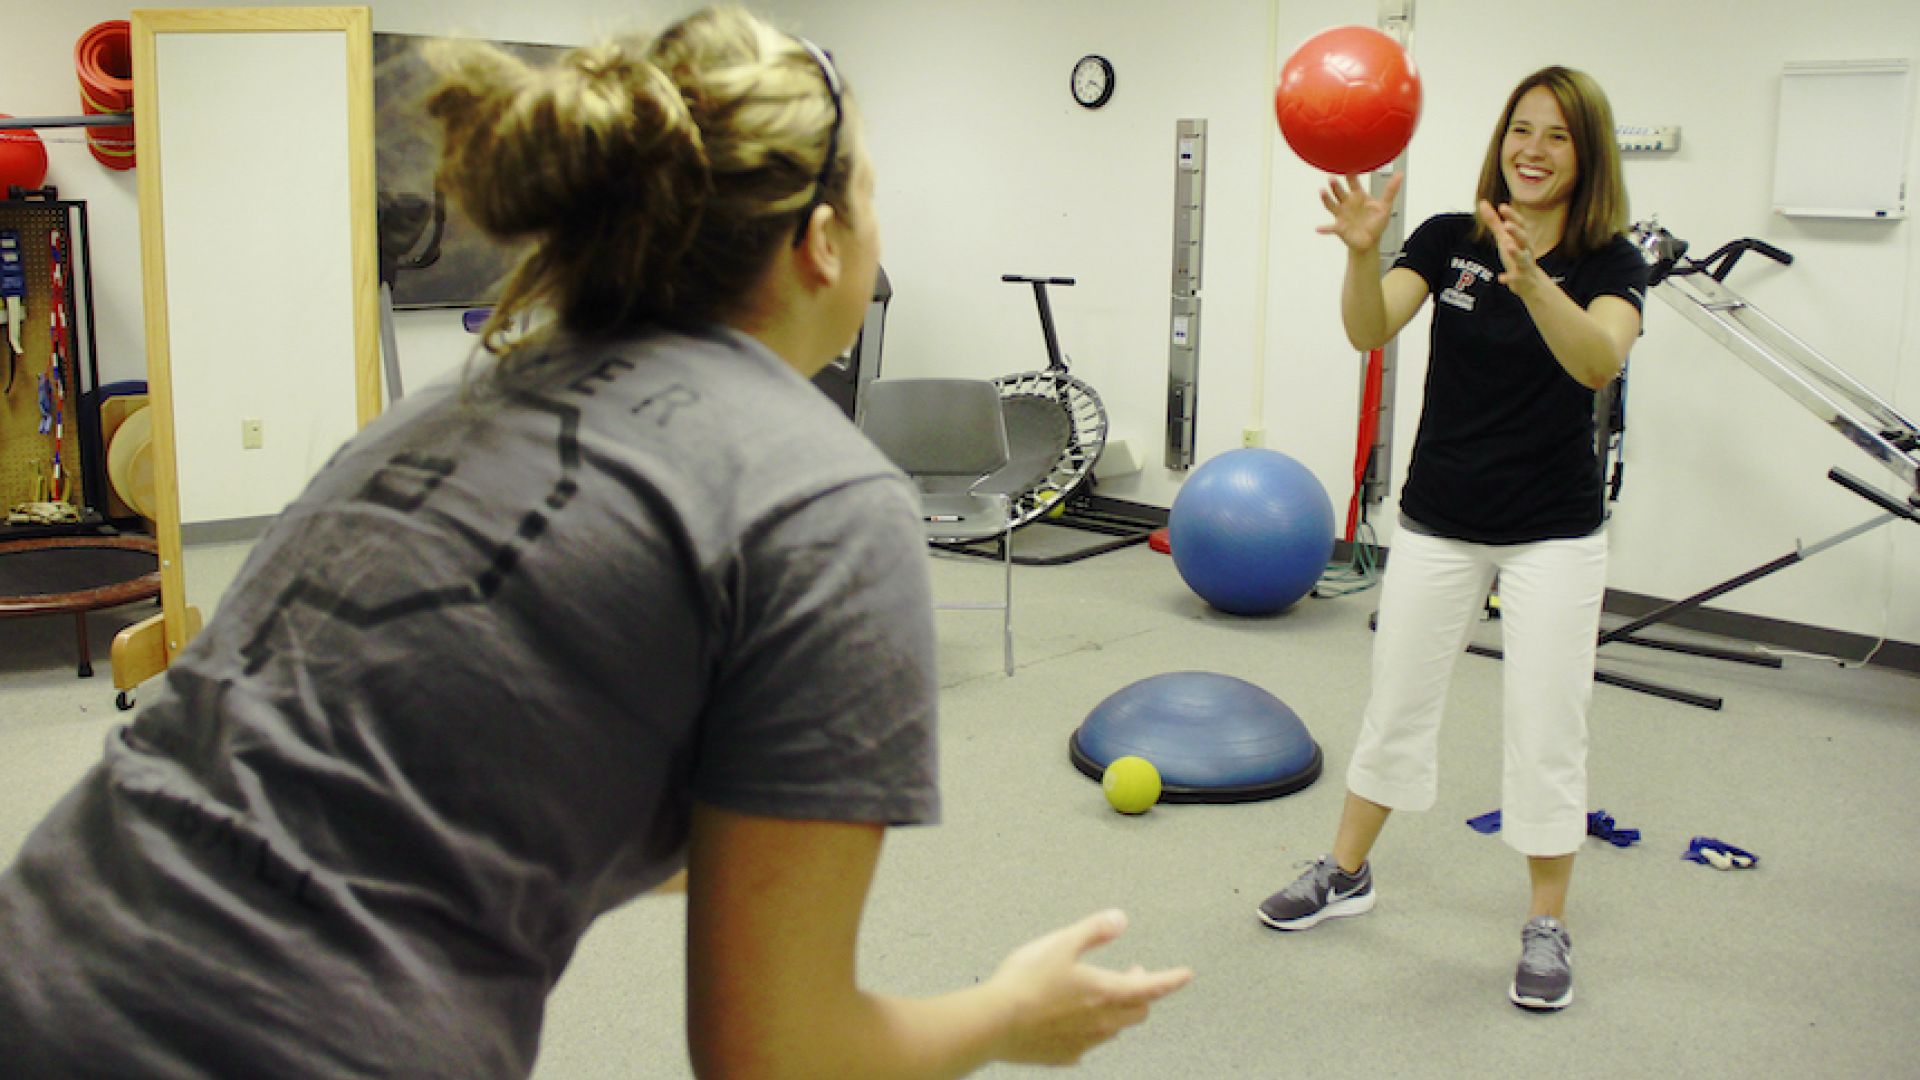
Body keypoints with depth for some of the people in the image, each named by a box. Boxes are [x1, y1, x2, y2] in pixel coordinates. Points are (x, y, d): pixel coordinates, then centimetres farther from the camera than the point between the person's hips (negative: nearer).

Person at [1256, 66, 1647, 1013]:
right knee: (1395, 703, 14)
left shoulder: (1610, 263, -9)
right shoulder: (1447, 241, -3)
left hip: (1553, 535, -2)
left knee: (1546, 730, 2)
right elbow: (1368, 330, -19)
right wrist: (1362, 252, -40)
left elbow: (1599, 360, -31)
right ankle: (1345, 873, 31)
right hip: (1438, 523, 2)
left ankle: (1547, 926, 18)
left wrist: (1530, 279, -48)